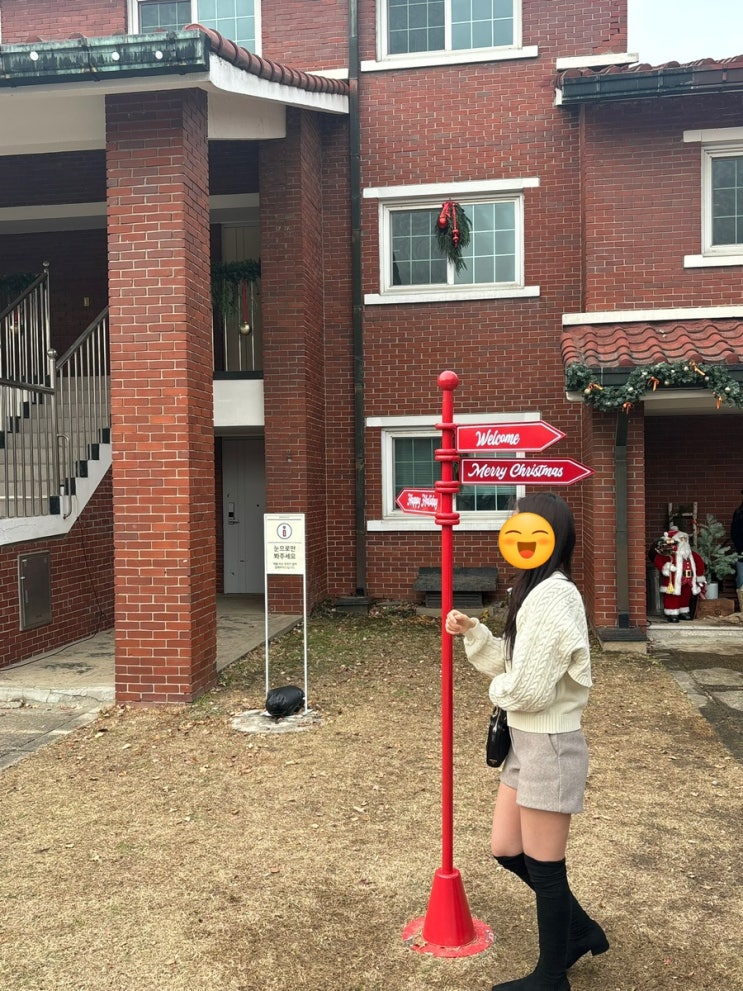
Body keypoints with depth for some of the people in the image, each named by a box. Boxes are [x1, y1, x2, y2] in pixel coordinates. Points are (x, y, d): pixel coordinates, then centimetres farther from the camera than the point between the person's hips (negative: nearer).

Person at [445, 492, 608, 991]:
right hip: (528, 742, 10)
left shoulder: (551, 598, -23)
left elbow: (527, 689, -25)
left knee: (543, 867, 7)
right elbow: (510, 661, 12)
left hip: (549, 745, -10)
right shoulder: (542, 593, 10)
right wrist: (473, 632, -2)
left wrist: (499, 689, -4)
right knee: (507, 850, 18)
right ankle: (580, 930, 37)